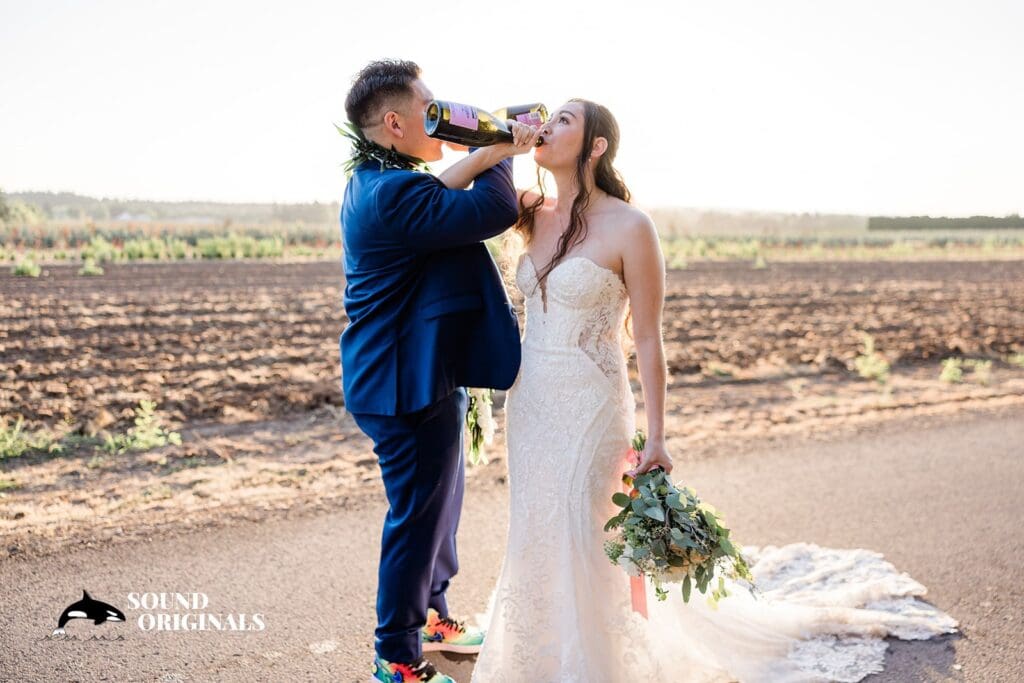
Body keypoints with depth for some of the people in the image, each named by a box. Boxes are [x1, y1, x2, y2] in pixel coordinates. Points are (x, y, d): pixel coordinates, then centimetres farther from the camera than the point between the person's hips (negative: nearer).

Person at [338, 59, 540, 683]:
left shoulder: (379, 183, 11)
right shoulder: (394, 192, -24)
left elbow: (444, 199, 13)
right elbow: (495, 210, -27)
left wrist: (496, 151, 1)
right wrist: (496, 155, -8)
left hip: (417, 378, 11)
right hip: (410, 386, -11)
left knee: (440, 502, 23)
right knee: (419, 518, 2)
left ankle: (431, 616, 42)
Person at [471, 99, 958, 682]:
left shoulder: (629, 226, -14)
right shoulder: (538, 216, 3)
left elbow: (649, 340, -12)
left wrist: (656, 438, -12)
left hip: (590, 406, -6)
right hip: (530, 401, 7)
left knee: (582, 547, 3)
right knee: (535, 540, 18)